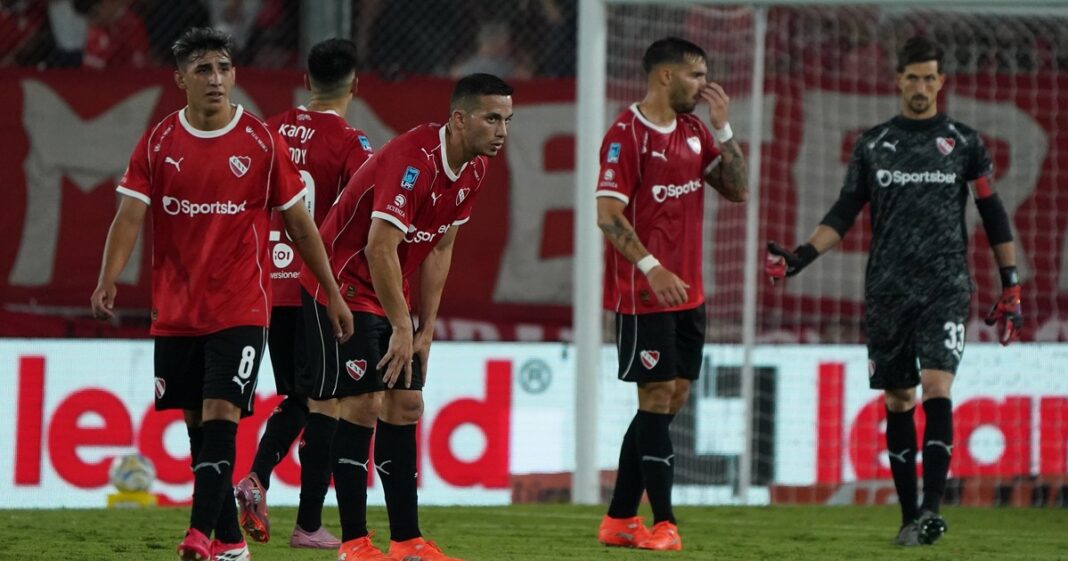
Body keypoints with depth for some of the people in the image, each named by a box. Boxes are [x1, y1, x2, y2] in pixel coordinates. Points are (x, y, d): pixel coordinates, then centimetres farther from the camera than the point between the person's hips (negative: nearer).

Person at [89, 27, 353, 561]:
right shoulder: (158, 143, 3)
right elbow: (130, 215, -5)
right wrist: (108, 280, -22)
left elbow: (298, 221, 6)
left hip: (240, 310, -3)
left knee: (220, 413, -15)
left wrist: (332, 293, 8)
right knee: (197, 422, 7)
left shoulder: (261, 141, -1)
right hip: (175, 311, 3)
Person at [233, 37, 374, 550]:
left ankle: (256, 478, -6)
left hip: (273, 289, 5)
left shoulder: (270, 133, 7)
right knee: (323, 402, 3)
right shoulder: (350, 143, -9)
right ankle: (309, 524, 2)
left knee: (296, 399, 18)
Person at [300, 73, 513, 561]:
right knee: (364, 404, -11)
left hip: (390, 295, 9)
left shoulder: (475, 169, 2)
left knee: (405, 406, 5)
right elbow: (380, 249, -28)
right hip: (344, 288, -9)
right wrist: (401, 328, -23)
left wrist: (426, 329, 8)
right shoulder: (414, 159, -27)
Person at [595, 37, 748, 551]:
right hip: (643, 294, -8)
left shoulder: (693, 132, 11)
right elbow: (608, 214, -17)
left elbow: (737, 190, 9)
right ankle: (663, 524, -4)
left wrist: (722, 128, 0)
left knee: (671, 399, 9)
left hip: (687, 293, 8)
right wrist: (651, 267, -25)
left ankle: (618, 521, 16)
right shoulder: (626, 135, -12)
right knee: (658, 398, -7)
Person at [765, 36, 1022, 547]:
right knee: (896, 400, 5)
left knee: (936, 389, -18)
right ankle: (909, 517, 11)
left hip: (945, 289, -3)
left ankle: (932, 509, -23)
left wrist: (1011, 287, 4)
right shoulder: (873, 144, 9)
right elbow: (843, 215, 11)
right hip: (887, 292, 3)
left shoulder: (963, 142, 5)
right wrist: (799, 258, -3)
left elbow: (993, 216, 8)